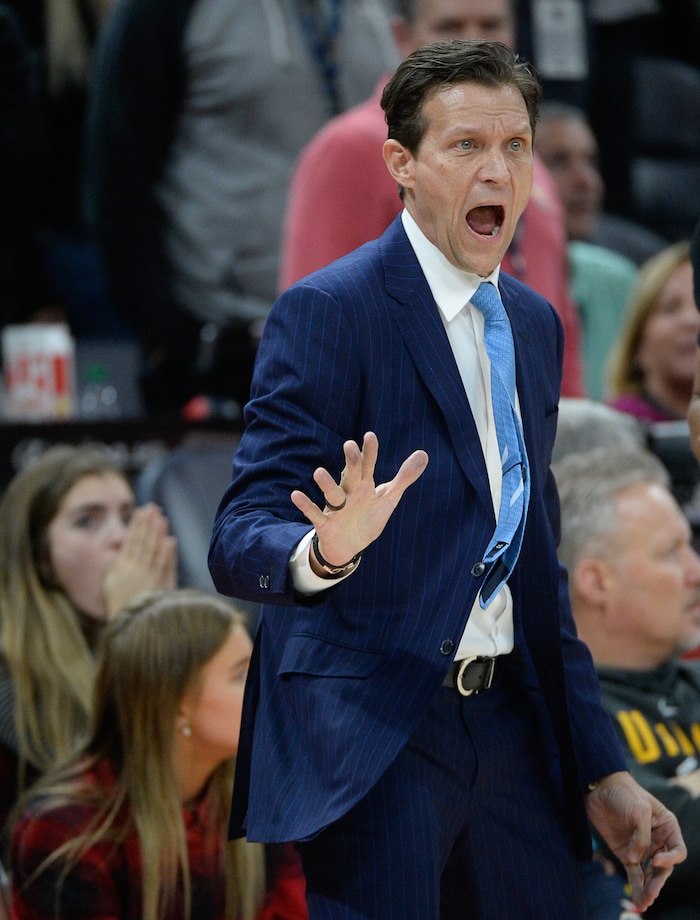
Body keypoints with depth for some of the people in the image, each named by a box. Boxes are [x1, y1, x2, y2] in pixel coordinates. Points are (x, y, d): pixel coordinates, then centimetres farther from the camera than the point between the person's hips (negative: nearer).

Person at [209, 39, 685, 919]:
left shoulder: (535, 325, 15)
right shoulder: (327, 311, -8)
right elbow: (239, 542, -14)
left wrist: (603, 773, 16)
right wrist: (326, 551, -37)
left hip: (509, 729, 7)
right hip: (366, 739, -7)